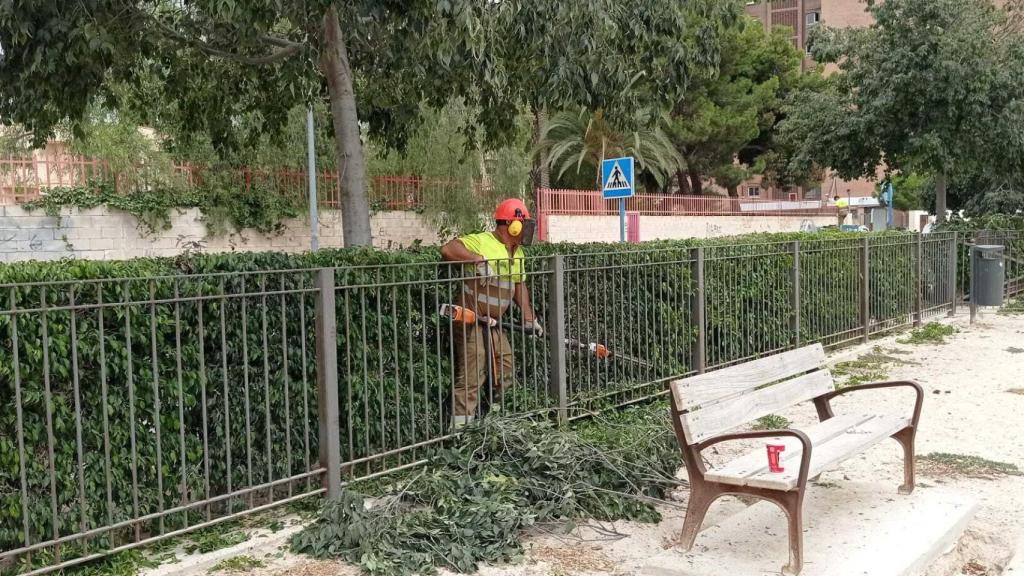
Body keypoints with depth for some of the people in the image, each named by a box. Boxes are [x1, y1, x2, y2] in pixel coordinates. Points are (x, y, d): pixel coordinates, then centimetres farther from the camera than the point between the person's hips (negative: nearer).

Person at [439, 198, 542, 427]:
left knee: (505, 367, 16)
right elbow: (447, 249, -29)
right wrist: (480, 259, -35)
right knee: (472, 376, -11)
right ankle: (460, 424, -9)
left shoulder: (516, 252, 12)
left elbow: (519, 286, 20)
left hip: (493, 322, 9)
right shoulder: (481, 241, -17)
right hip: (472, 320, -9)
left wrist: (529, 317, 13)